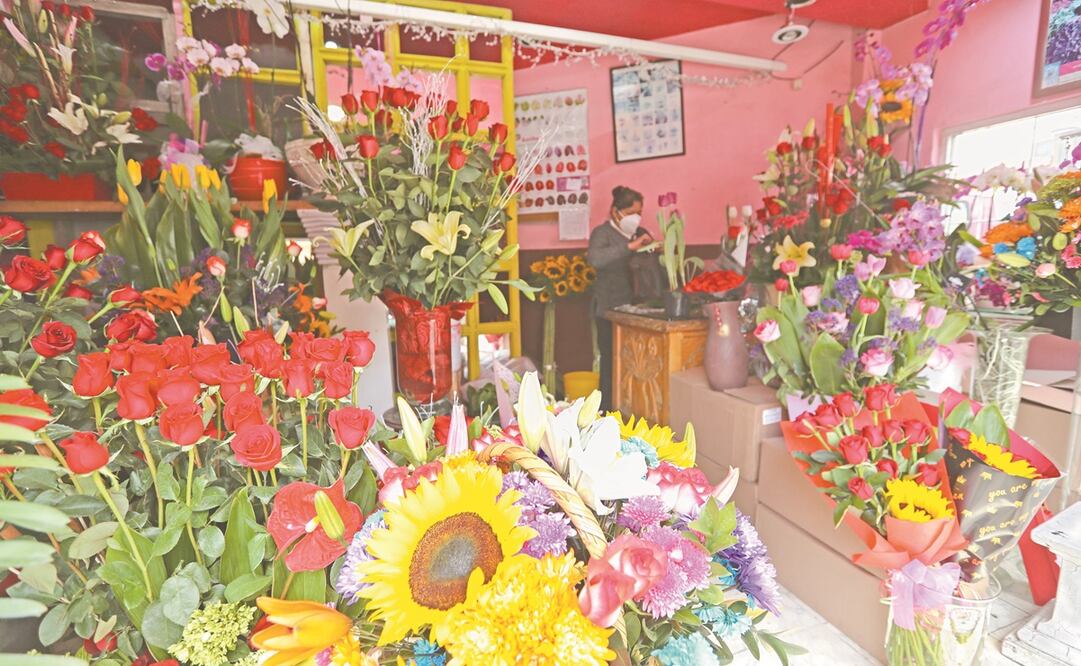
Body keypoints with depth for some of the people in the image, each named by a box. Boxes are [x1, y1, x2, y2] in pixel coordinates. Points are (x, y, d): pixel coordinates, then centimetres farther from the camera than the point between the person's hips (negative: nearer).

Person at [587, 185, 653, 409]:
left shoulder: (641, 233, 17)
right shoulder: (603, 233, -1)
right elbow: (594, 258, -22)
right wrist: (630, 247, -25)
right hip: (610, 308, -5)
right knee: (612, 362, -7)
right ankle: (608, 412, 4)